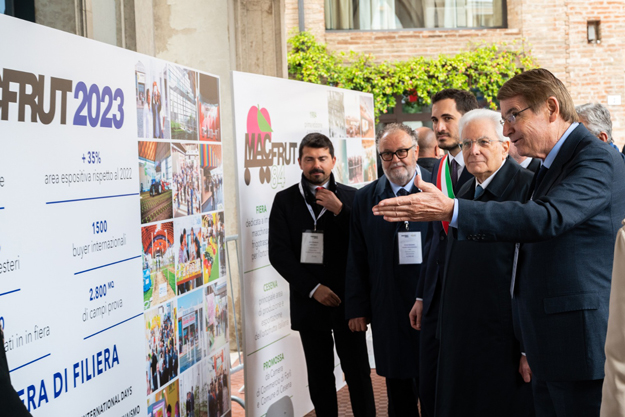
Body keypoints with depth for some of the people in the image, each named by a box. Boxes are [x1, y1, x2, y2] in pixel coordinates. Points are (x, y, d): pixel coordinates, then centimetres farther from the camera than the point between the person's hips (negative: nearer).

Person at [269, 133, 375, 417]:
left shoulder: (350, 197, 1)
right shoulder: (284, 200, 3)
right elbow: (278, 252, -3)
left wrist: (339, 210, -17)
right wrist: (313, 288, -10)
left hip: (346, 298, -1)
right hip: (309, 301, 1)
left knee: (358, 372, 2)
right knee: (319, 375, 8)